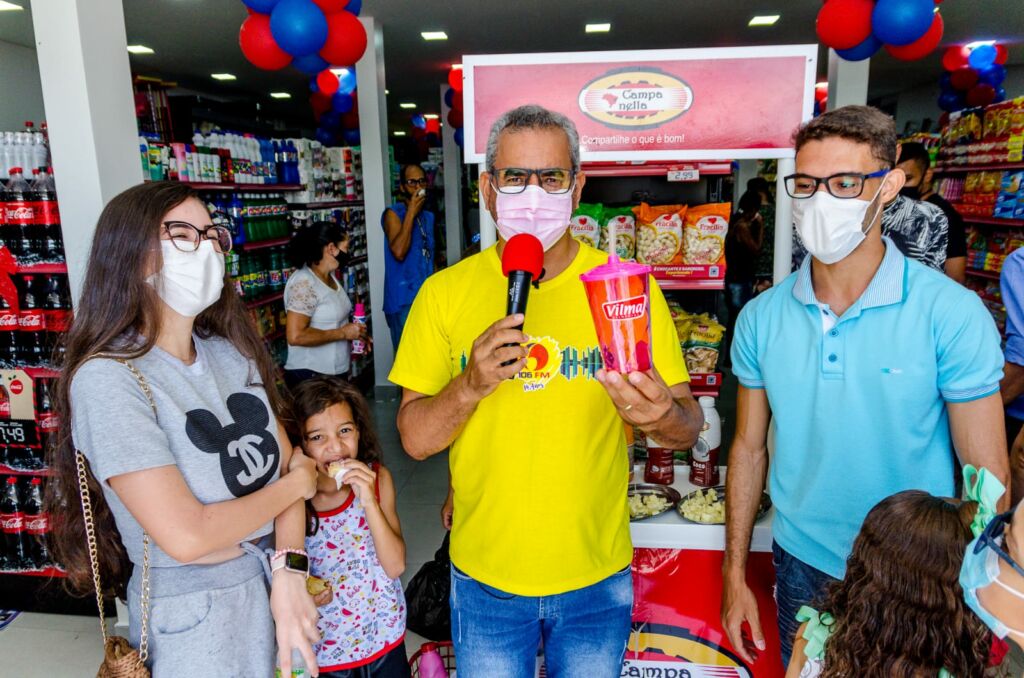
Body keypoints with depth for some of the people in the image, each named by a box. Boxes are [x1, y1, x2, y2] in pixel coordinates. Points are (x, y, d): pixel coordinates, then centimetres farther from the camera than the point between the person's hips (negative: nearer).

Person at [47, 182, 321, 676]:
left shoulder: (232, 352, -1)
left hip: (276, 582, 6)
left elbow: (287, 462, -2)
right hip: (195, 614, -5)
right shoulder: (108, 379, -21)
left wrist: (290, 572, -16)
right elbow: (187, 536, -26)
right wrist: (297, 484, -13)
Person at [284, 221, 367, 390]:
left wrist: (354, 333, 5)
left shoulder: (330, 276, 7)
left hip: (337, 373, 9)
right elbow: (295, 336, -27)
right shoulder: (304, 283, -20)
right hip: (310, 376, -9)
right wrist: (343, 333, -20)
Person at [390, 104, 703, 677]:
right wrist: (471, 385, -25)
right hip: (484, 575, 0)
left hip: (597, 574, 0)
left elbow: (688, 430, -6)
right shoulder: (446, 292, -7)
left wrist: (661, 416, -29)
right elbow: (414, 439, -6)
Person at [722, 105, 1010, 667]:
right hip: (801, 567, 3)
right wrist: (735, 576, 3)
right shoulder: (761, 318, -6)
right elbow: (749, 448, 1)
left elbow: (988, 475, -10)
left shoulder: (952, 314, -15)